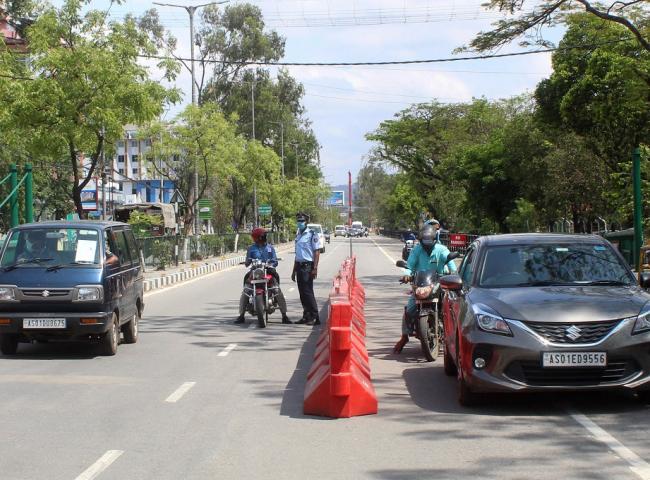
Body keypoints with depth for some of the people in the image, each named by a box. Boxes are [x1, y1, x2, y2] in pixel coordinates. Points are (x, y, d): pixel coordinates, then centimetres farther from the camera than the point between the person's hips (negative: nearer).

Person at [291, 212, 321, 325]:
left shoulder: (312, 234, -7)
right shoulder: (298, 235, 17)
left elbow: (317, 252, -11)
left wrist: (315, 268, -19)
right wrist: (294, 270, 22)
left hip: (308, 266, -8)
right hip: (299, 266, 8)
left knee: (308, 292, -12)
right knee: (302, 293, 9)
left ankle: (315, 317, -9)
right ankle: (306, 316, 15)